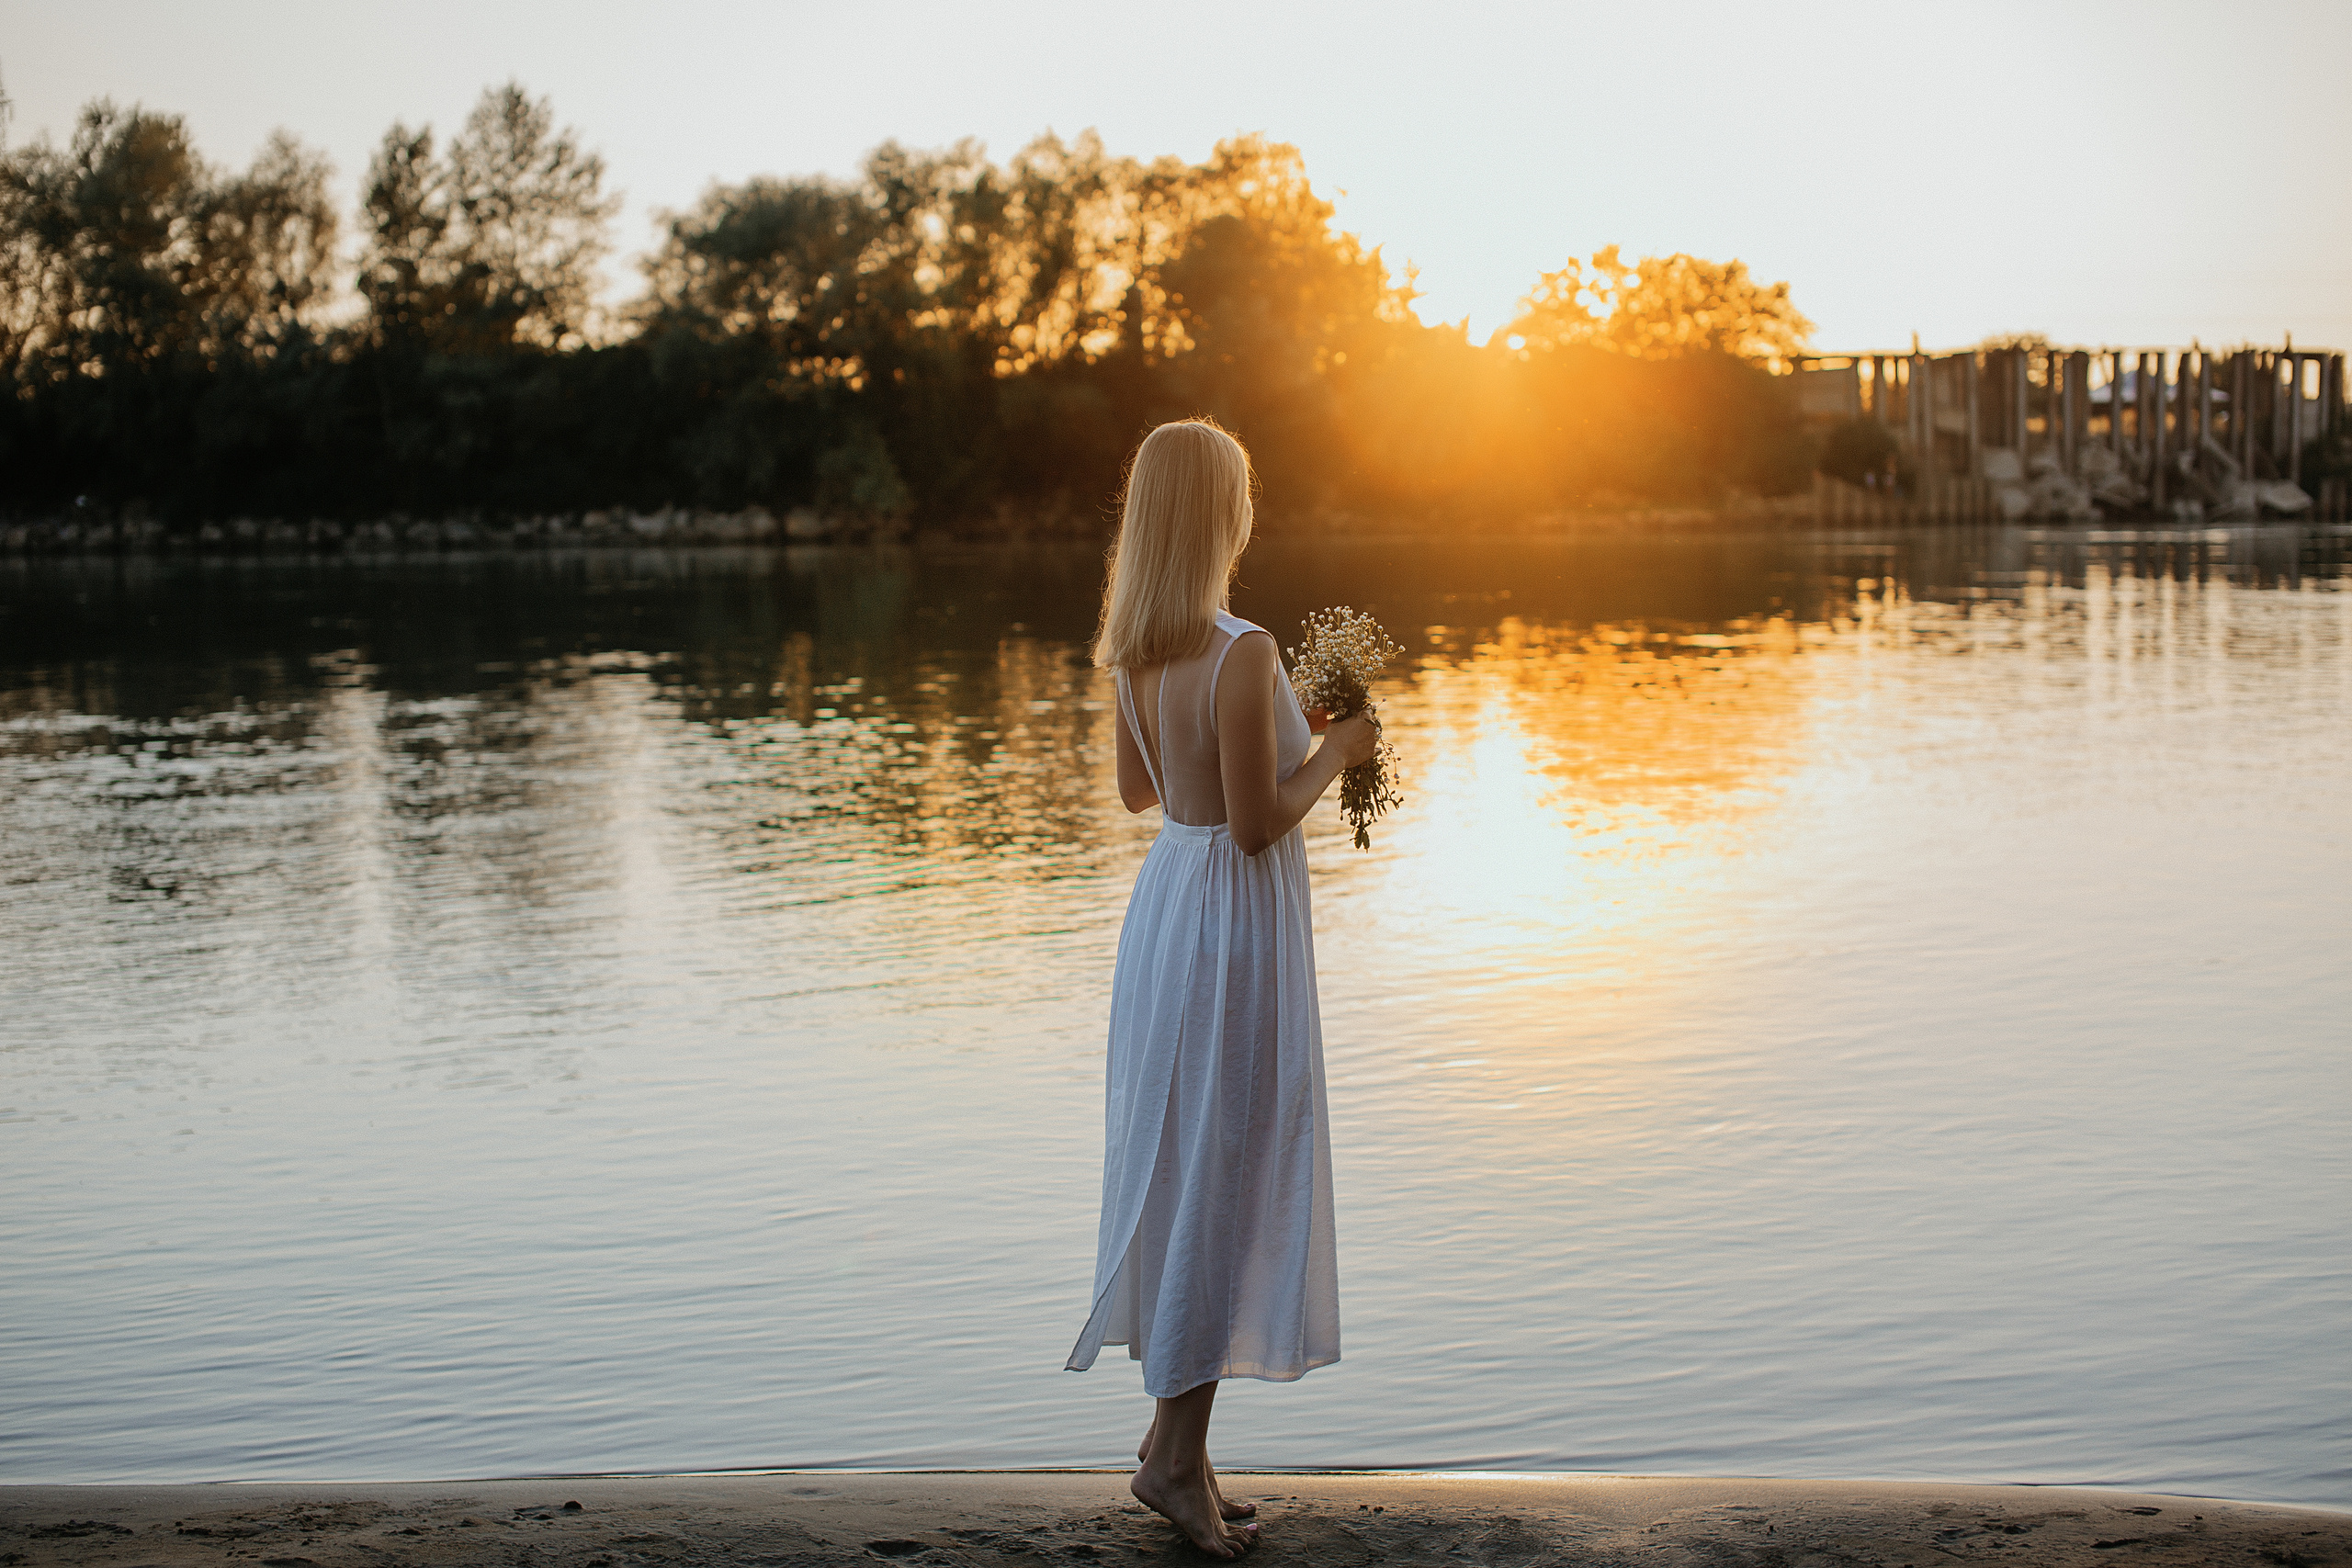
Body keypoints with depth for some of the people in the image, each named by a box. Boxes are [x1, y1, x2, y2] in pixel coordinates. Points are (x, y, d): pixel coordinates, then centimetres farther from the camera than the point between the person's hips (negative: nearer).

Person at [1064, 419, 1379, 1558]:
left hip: (1167, 899, 8)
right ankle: (1177, 1451, 7)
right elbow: (1257, 823, -21)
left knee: (1176, 1166, 15)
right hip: (1235, 921, -8)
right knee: (1227, 1176, 1)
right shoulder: (1241, 653, -22)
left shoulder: (1135, 650, 3)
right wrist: (1333, 754, -5)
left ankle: (1175, 1435, 24)